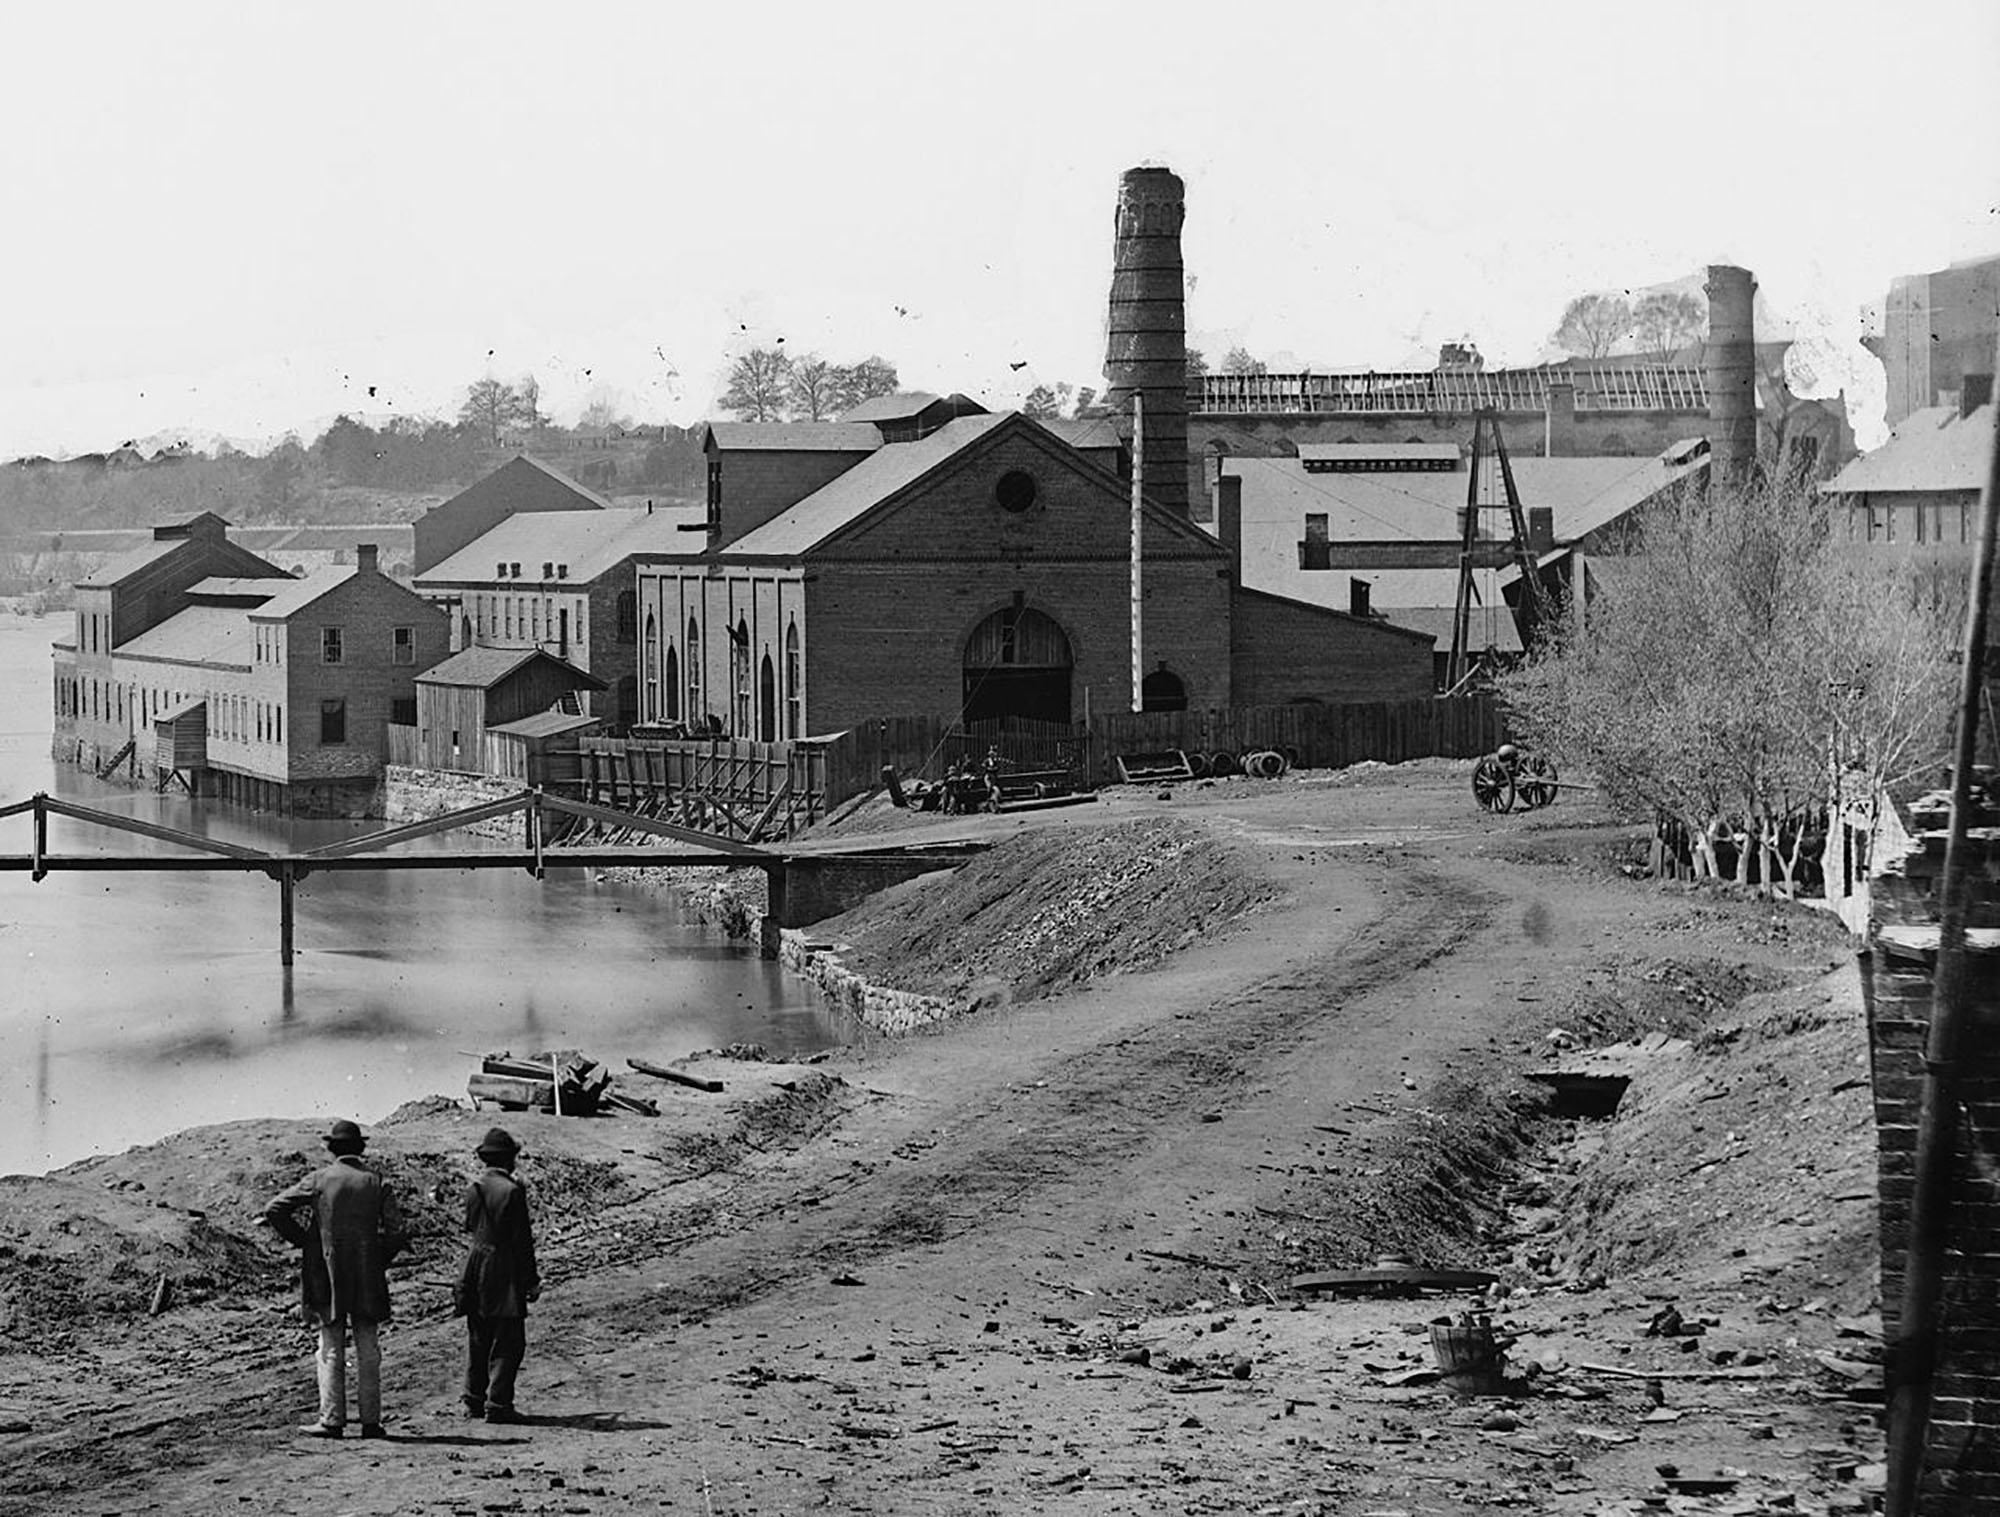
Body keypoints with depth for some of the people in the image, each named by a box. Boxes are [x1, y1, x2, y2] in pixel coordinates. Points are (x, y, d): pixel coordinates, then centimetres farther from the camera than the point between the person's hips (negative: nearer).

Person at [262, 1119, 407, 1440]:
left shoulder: (318, 1180, -3)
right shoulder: (378, 1184, 2)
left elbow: (274, 1211, -6)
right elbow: (396, 1233, -5)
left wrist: (302, 1241, 4)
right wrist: (379, 1260, 9)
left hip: (327, 1277, -2)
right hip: (368, 1281, 2)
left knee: (332, 1352, 2)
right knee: (368, 1352, 6)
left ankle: (332, 1419, -1)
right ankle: (371, 1420, 6)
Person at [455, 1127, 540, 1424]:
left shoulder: (473, 1190, 5)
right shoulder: (513, 1191, -13)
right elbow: (522, 1240, -12)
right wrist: (531, 1280, -6)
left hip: (475, 1267, 6)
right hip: (505, 1274, -6)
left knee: (478, 1340, 14)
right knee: (507, 1342, -1)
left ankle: (474, 1401, 17)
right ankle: (498, 1404, -4)